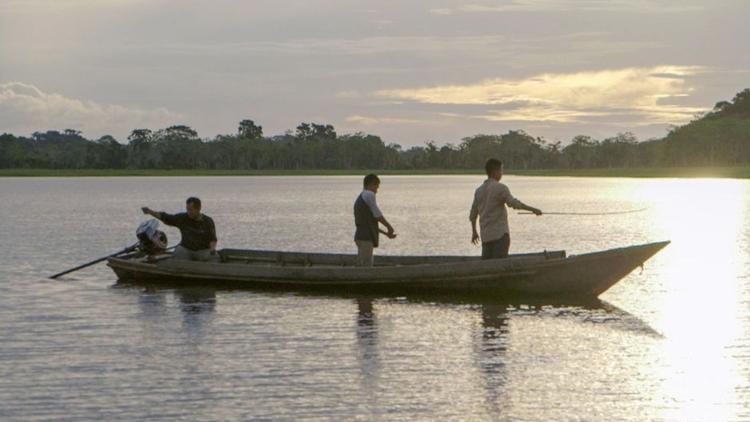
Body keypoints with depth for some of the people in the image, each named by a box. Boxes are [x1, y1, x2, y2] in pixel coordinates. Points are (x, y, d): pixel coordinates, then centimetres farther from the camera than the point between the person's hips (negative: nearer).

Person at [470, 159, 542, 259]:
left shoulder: (479, 190, 13)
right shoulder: (500, 188, -9)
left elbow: (473, 214, 19)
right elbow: (514, 203, -22)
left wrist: (474, 232, 30)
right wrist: (533, 209, -19)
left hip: (485, 235, 7)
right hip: (500, 234, -7)